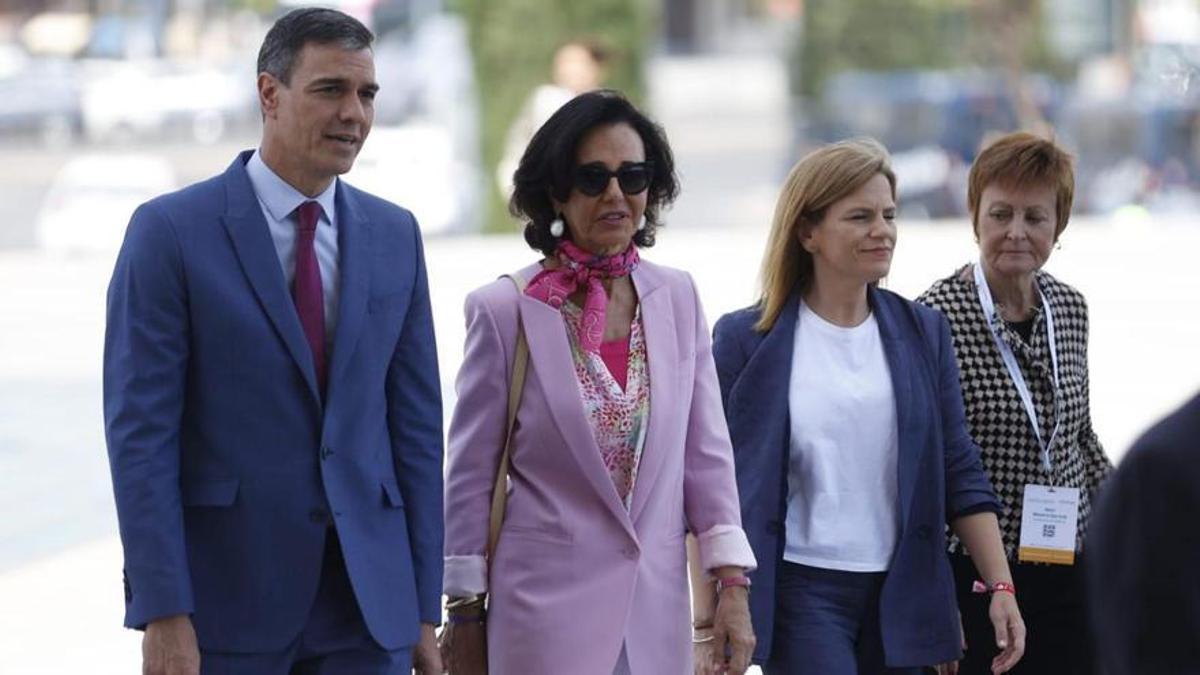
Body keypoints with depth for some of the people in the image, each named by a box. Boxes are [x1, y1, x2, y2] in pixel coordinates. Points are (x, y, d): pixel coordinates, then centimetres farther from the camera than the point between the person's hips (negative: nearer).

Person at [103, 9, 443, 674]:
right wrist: (162, 613, -14)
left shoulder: (394, 235, 10)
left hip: (369, 604, 4)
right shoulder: (171, 231, -4)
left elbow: (417, 421, 10)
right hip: (225, 596, -4)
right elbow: (140, 429, -8)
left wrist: (425, 608, 6)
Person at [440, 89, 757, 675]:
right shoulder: (504, 310, -4)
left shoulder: (677, 298, 6)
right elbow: (469, 473, 0)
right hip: (547, 607, -4)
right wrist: (465, 613, 1)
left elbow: (706, 451, 9)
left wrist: (733, 584, 4)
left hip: (656, 608, 4)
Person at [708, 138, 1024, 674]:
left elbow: (959, 473, 10)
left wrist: (1000, 586, 2)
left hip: (898, 595, 4)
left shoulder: (923, 333, 9)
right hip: (799, 591, -4)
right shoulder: (746, 340, -1)